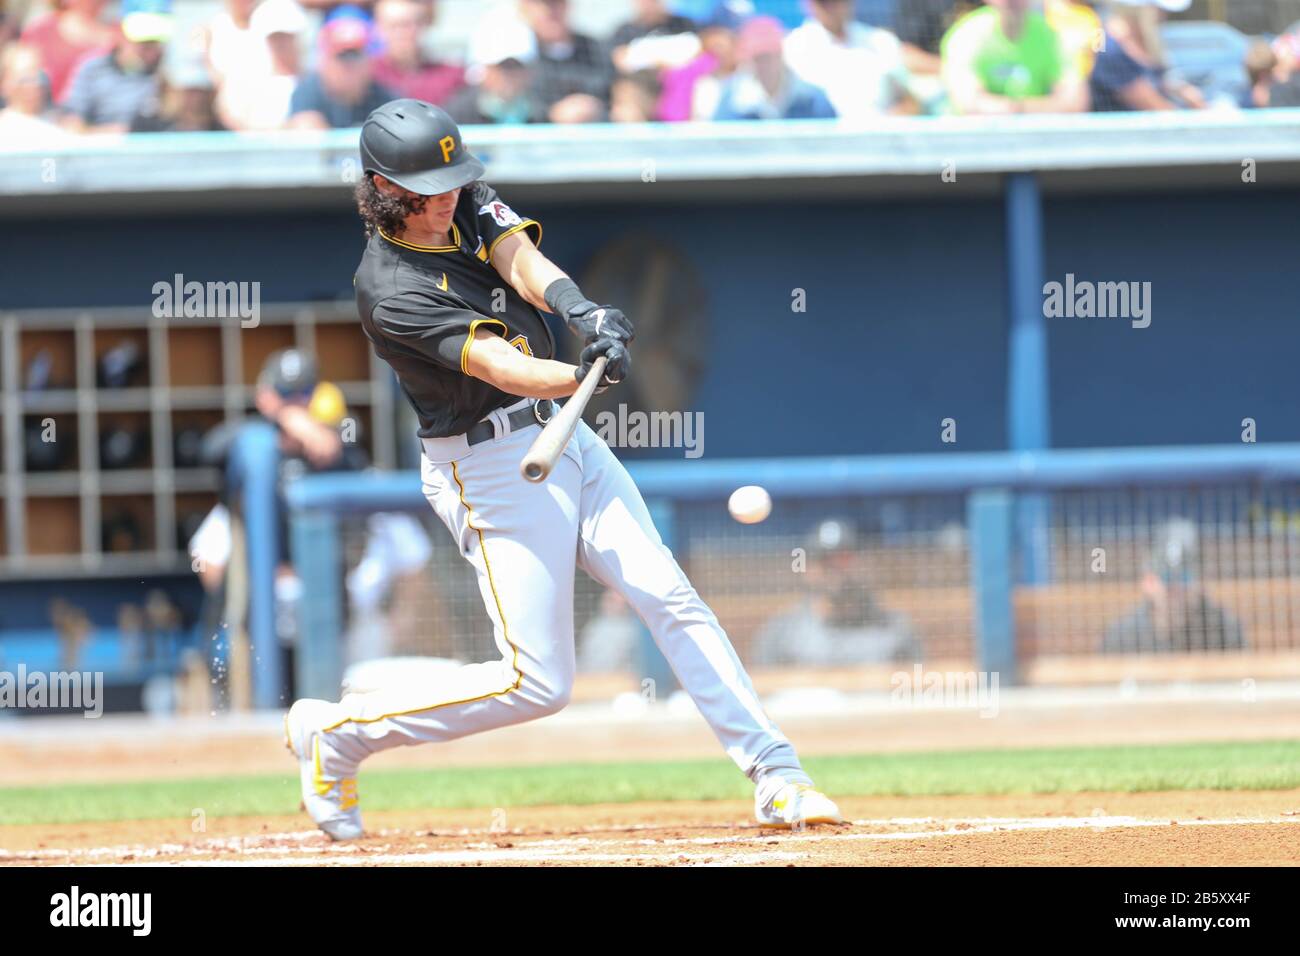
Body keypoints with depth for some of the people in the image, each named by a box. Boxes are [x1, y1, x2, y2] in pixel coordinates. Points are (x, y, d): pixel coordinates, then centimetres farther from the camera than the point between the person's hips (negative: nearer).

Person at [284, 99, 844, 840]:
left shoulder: (470, 205, 2)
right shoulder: (392, 291, -20)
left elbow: (522, 260, -15)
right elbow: (495, 363, -31)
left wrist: (575, 306, -37)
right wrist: (584, 375, -49)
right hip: (492, 468, -7)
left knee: (670, 598, -2)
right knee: (537, 683, -7)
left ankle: (778, 777, -1)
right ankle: (336, 733, 7)